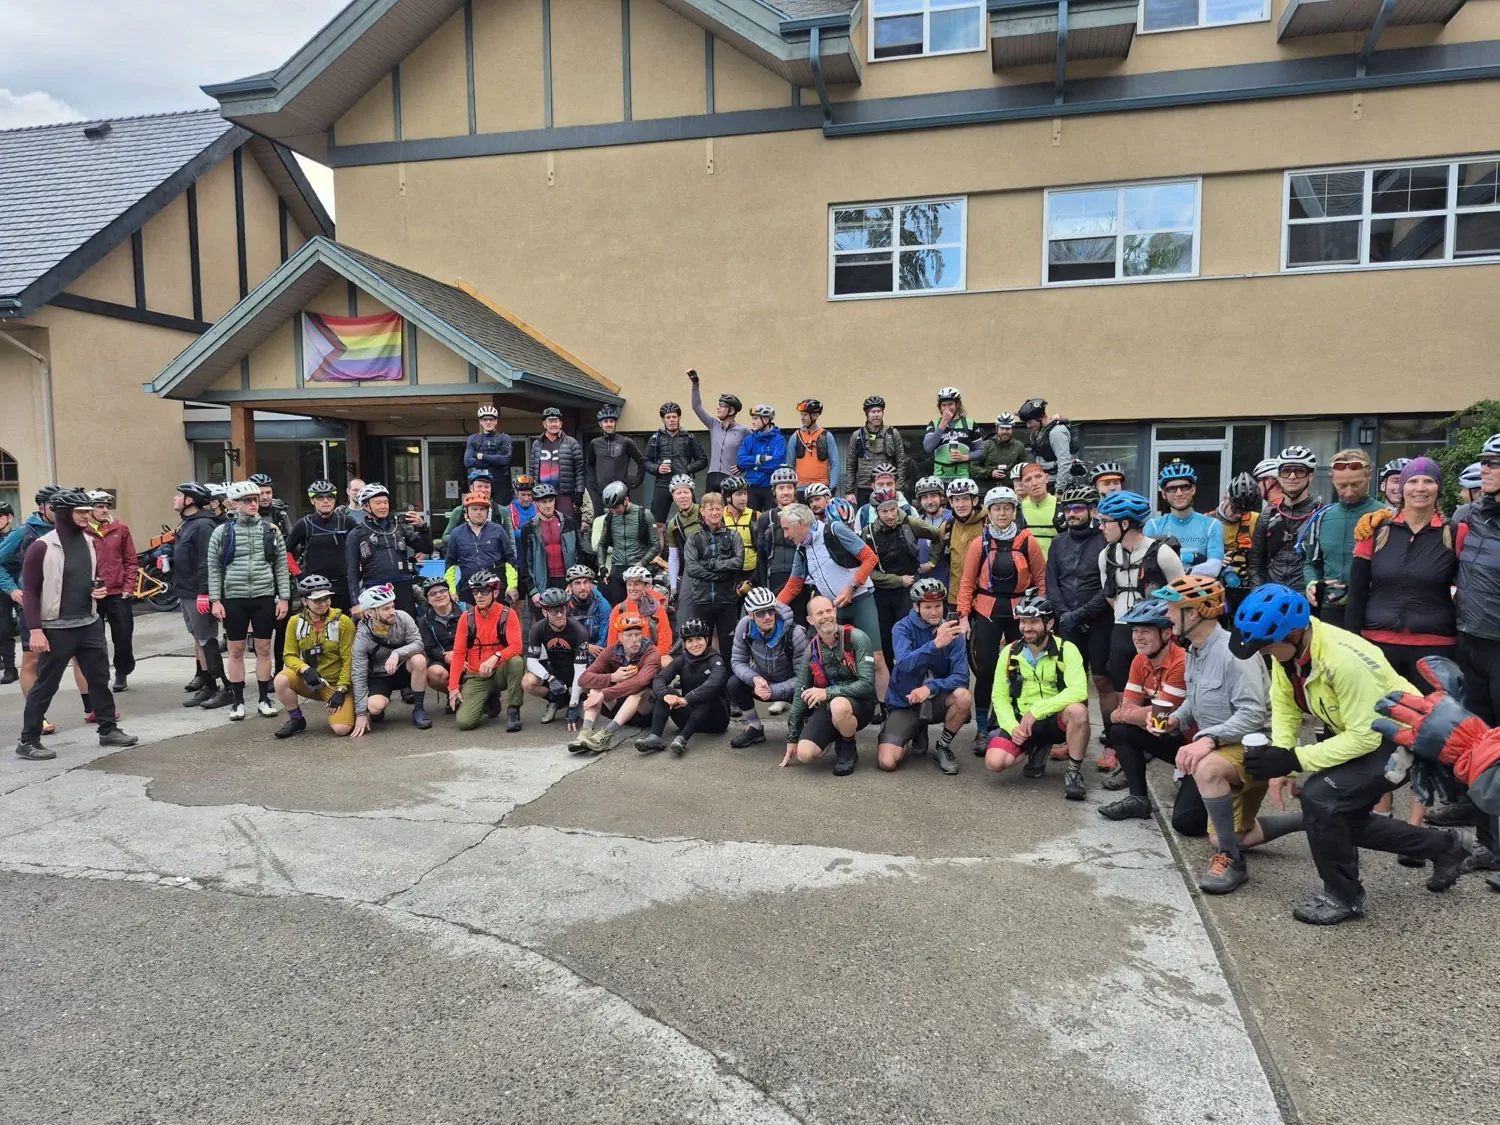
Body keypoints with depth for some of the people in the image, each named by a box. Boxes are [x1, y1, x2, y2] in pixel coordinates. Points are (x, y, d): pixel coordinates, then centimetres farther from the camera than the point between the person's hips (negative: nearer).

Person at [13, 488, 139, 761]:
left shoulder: (88, 542, 7)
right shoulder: (42, 546, -13)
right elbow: (29, 591, -11)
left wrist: (96, 589, 0)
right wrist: (35, 629, -16)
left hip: (89, 623, 6)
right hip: (56, 628, -6)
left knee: (100, 678, 11)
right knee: (45, 685, 2)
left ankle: (108, 729, 22)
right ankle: (28, 741, 14)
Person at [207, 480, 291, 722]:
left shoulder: (271, 530, 4)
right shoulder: (222, 532, 1)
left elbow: (281, 566, 5)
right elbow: (214, 569, 2)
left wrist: (284, 597, -1)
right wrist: (215, 600, -5)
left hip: (264, 597, 1)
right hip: (234, 599, -1)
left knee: (263, 649, 6)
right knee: (236, 651, 7)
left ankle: (264, 698, 16)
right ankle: (238, 700, 16)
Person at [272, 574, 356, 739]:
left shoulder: (343, 621, -10)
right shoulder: (296, 622, -1)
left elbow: (348, 660, -9)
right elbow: (290, 655, -1)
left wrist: (341, 690, -14)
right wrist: (305, 669, -22)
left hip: (337, 683, -3)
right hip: (310, 681, 3)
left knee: (341, 729, -23)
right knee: (281, 679, -27)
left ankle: (336, 709, 15)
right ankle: (296, 720, -1)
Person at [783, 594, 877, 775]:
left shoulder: (856, 638, -13)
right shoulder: (811, 651, 1)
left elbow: (867, 684, -19)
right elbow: (800, 695, 7)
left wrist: (827, 692, -26)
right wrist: (792, 739, 9)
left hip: (859, 704, -4)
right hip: (826, 707, 4)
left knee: (838, 705, -40)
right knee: (804, 754, -20)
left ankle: (848, 748, -8)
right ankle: (837, 736, 13)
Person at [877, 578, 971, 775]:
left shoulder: (952, 633, -7)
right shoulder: (903, 628, -13)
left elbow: (961, 677, -15)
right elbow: (904, 664, -32)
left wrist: (930, 687, -32)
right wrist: (935, 644, -47)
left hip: (936, 699, 2)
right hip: (904, 702, -1)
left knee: (963, 697, -32)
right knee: (887, 762, -19)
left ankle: (943, 748, -4)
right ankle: (917, 732, 16)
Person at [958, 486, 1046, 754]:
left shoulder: (1028, 541, -2)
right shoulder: (980, 543, -2)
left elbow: (1041, 579, 3)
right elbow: (967, 582, 1)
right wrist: (963, 616, -6)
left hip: (1020, 611, 1)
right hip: (987, 611, 0)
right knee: (985, 670, -2)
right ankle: (982, 730, 9)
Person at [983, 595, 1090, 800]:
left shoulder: (1067, 650, -11)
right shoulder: (1009, 653, -1)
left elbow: (1078, 691, -26)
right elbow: (999, 696, 1)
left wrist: (1036, 710, -28)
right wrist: (1012, 726, -16)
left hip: (1055, 720, -3)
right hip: (1020, 720, 3)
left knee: (1078, 710, -36)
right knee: (995, 762, -22)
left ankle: (1074, 771, -12)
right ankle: (1038, 748, 12)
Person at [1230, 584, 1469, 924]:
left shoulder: (1345, 660, -37)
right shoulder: (1285, 646, -15)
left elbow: (1365, 736, -32)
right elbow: (1284, 705, -6)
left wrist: (1293, 760, -35)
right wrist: (1278, 757, -21)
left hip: (1399, 738, -9)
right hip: (1356, 733, 9)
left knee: (1320, 797, -25)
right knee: (1342, 818, 15)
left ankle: (1343, 896, -3)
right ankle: (1444, 848, 37)